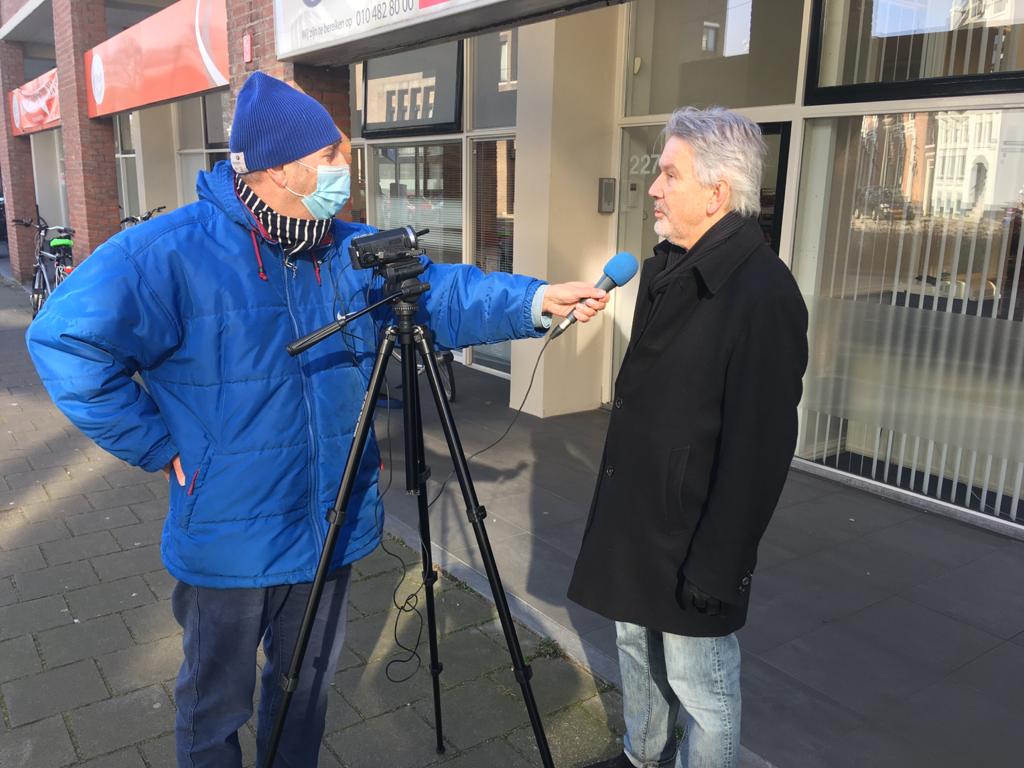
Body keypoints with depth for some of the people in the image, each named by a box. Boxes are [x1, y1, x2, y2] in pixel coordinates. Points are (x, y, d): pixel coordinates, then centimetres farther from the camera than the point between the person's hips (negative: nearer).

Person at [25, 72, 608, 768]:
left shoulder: (353, 251, 1)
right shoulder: (171, 252, -16)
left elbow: (445, 295, -2)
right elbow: (65, 341, -16)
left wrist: (537, 300, -17)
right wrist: (158, 444, -15)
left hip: (332, 525, 5)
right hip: (230, 538, -4)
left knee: (309, 685, 24)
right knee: (216, 704, 16)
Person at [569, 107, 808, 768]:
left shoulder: (762, 294, -23)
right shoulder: (671, 268, 6)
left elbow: (759, 448, -24)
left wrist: (718, 566, -20)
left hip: (692, 542, -9)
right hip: (636, 517, 9)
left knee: (699, 684, 9)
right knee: (636, 645, 25)